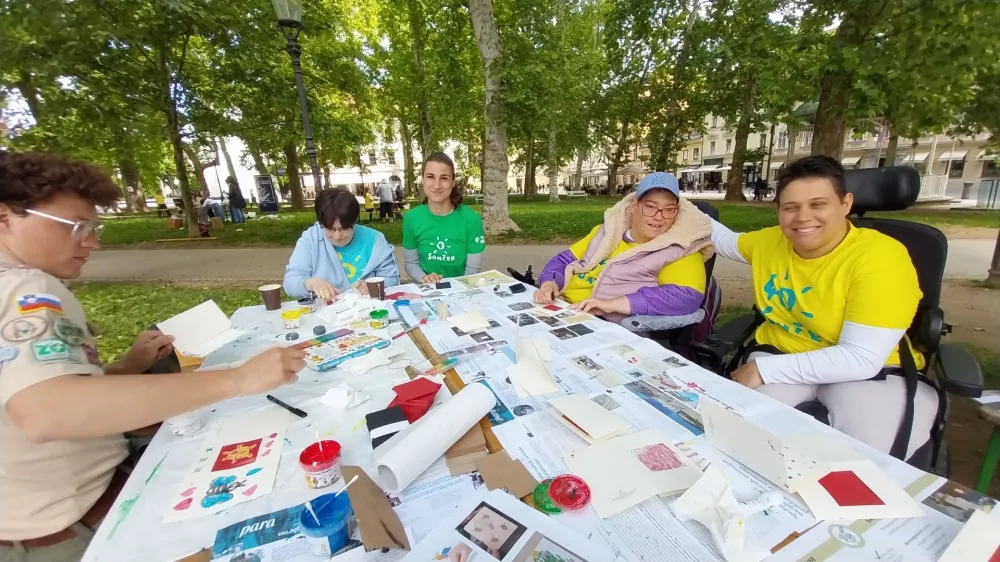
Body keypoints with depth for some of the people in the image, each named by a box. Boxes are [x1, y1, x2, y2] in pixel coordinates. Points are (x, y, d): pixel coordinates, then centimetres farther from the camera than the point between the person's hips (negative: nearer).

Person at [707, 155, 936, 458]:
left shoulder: (880, 257, -20)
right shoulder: (771, 241, -4)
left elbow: (861, 359, -26)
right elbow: (729, 241, 22)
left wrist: (764, 369, -26)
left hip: (870, 371, -3)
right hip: (779, 354, 4)